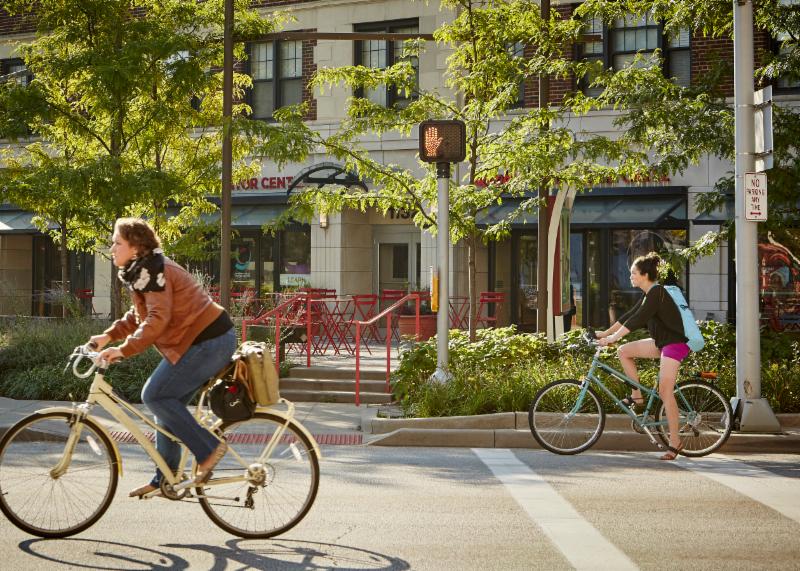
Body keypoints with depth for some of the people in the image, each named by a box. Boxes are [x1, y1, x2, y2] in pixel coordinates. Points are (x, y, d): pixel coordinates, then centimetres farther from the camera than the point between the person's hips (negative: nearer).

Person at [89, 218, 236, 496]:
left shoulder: (152, 270, -16)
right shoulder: (142, 270, 16)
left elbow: (157, 318, -28)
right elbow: (138, 315, 24)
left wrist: (124, 349, -32)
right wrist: (108, 335, 12)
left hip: (208, 342, -11)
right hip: (207, 339, 11)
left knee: (155, 396, -9)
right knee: (167, 401, 12)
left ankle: (209, 448, -4)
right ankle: (164, 480, 18)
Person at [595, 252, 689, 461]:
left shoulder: (657, 292, -17)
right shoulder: (649, 294, 12)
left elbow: (637, 319, -25)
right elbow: (629, 315, 16)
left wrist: (613, 337, -27)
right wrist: (605, 333, 12)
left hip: (675, 344, -10)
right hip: (661, 342, 10)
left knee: (665, 391, -13)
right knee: (623, 351, 3)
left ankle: (675, 442, -8)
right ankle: (637, 395, 8)